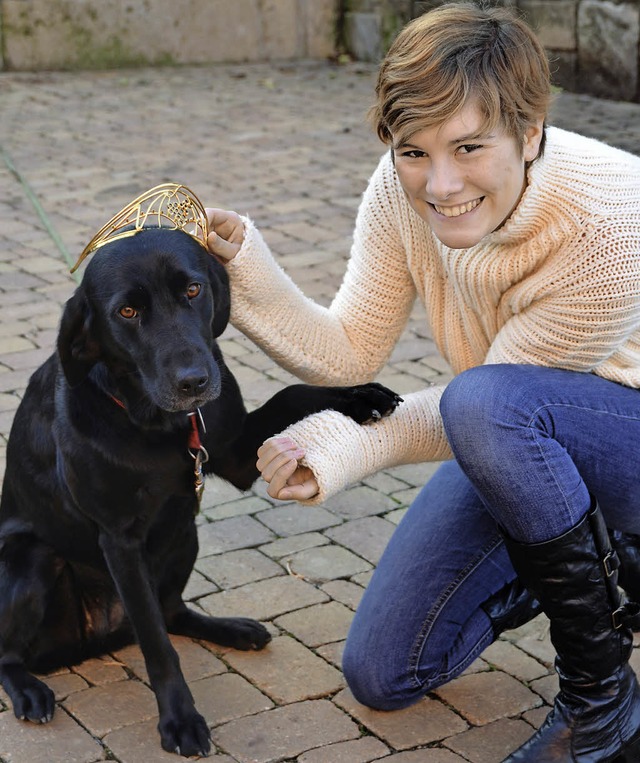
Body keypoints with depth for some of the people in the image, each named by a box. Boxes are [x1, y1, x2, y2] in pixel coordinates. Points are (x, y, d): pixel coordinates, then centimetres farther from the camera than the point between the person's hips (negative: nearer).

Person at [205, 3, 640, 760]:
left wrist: (360, 447, -34)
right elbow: (350, 353, -12)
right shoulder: (405, 186, -16)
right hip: (517, 444, 6)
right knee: (383, 675, 4)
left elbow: (490, 403, -24)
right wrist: (248, 274, -27)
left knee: (487, 403, -39)